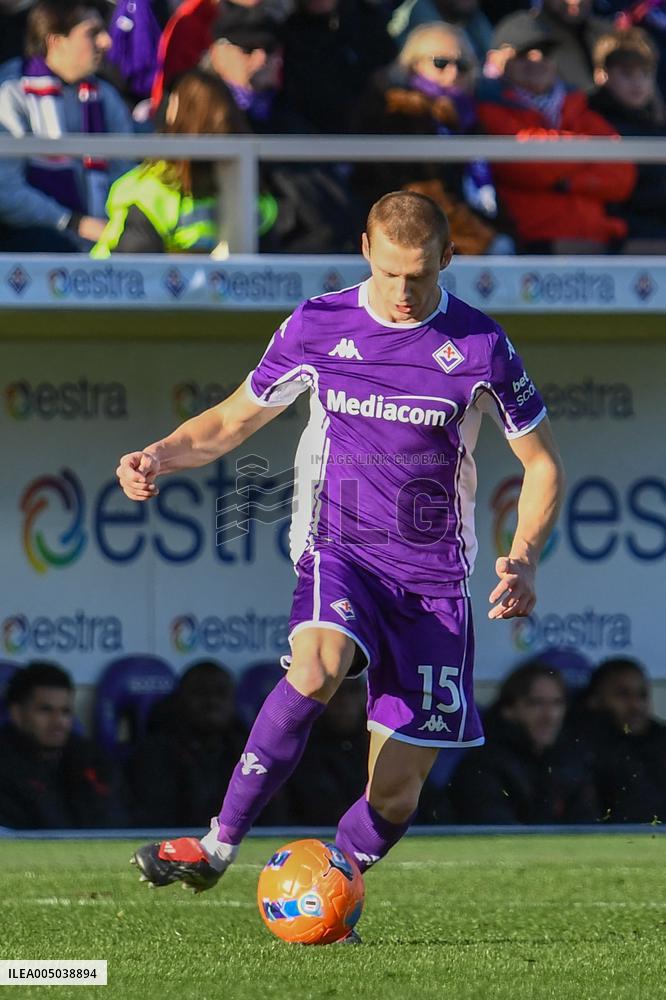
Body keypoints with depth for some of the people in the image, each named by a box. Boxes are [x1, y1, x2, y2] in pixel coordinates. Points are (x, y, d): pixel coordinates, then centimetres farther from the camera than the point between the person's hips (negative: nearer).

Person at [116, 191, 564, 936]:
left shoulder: (480, 347, -2)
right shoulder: (317, 327, 1)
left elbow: (541, 465, 6)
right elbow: (232, 421, 13)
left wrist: (523, 561, -11)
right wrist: (161, 455, -7)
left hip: (434, 576, 1)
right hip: (339, 549, 0)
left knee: (397, 790, -5)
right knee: (317, 666, -35)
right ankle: (218, 845, -28)